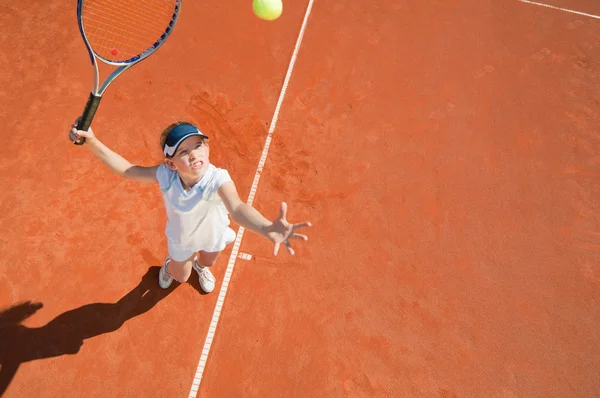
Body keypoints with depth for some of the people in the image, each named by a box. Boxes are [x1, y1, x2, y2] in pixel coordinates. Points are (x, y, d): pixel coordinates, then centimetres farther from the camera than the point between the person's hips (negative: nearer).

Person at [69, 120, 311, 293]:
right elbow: (125, 169, -23)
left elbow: (237, 208, -66)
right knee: (180, 277, 30)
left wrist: (268, 229, -88)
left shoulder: (218, 179, -46)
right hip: (181, 239, 1)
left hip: (213, 235, -1)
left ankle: (199, 265, 75)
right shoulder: (165, 176, -36)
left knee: (208, 262, 35)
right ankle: (170, 264, 68)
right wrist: (92, 143, -39)